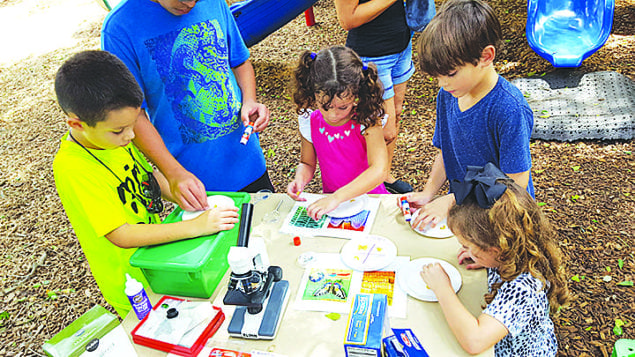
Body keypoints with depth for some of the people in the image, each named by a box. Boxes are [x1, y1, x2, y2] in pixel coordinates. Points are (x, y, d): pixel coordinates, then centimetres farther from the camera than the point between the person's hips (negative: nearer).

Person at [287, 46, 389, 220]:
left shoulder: (366, 121, -19)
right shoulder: (310, 122, -7)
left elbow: (379, 171, -29)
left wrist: (337, 197, -38)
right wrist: (300, 180, -16)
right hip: (332, 201, 3)